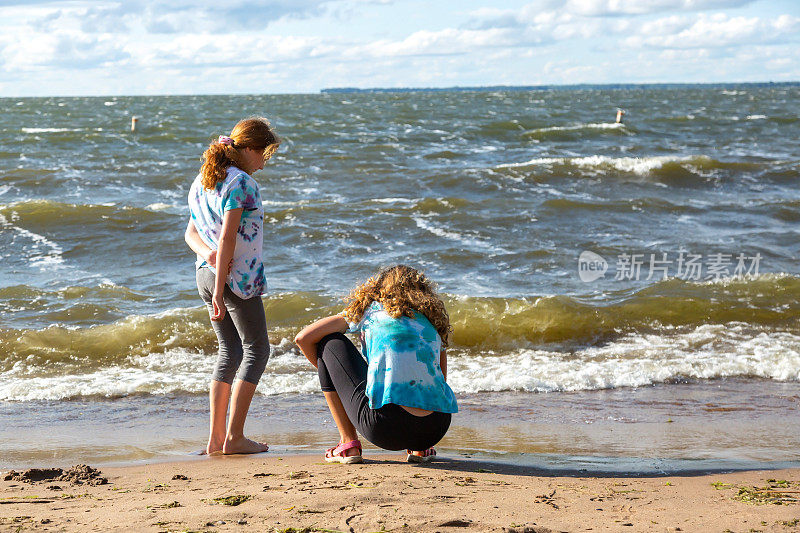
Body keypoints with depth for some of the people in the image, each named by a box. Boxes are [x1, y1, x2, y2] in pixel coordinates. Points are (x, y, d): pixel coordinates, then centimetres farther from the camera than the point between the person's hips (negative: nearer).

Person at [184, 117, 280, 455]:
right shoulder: (241, 181, -15)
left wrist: (208, 254, -7)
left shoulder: (202, 181, 14)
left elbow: (191, 233, 13)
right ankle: (234, 437, -2)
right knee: (256, 350, 2)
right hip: (238, 276, -8)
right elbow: (227, 238, -20)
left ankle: (216, 437, 11)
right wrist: (219, 292, -20)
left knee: (229, 351, 14)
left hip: (206, 274, 8)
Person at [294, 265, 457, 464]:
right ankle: (420, 448, 17)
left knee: (329, 342, 17)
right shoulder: (433, 320, 22)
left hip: (383, 428, -4)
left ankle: (348, 443, 14)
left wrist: (330, 376, 32)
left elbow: (303, 339, 16)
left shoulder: (369, 310, 14)